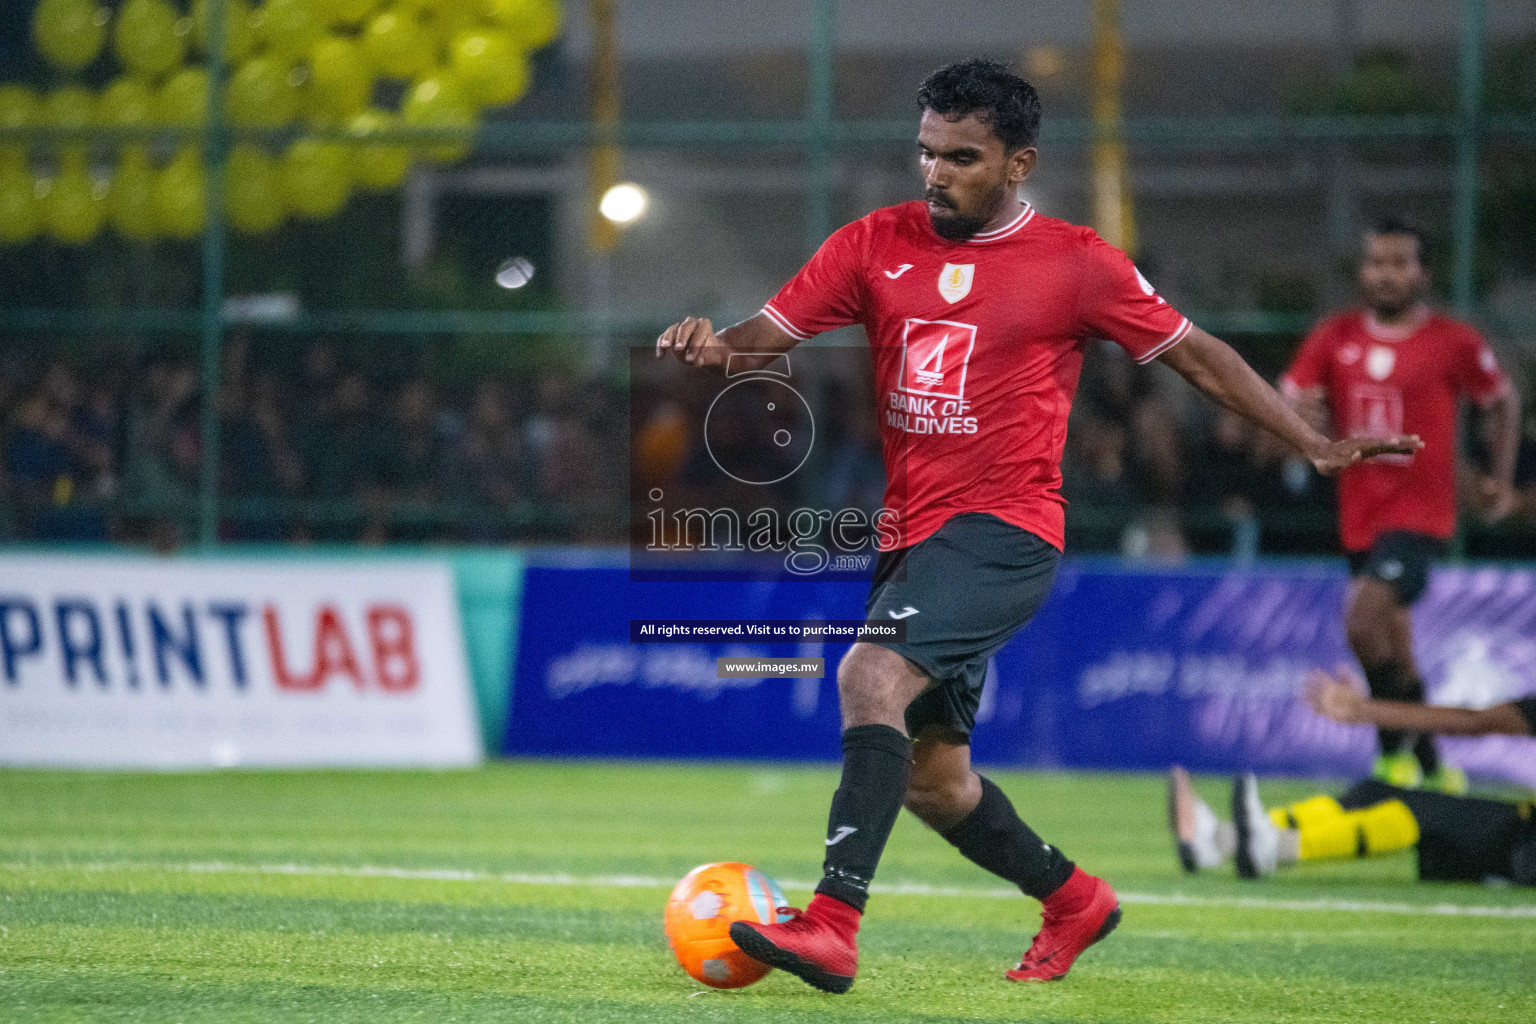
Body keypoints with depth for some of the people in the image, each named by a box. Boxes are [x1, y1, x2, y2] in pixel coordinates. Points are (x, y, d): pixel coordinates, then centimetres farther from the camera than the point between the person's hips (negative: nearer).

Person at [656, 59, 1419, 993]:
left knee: (872, 675, -27)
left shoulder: (1075, 262, -2)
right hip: (912, 533, 6)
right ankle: (1074, 901, 35)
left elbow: (1195, 353, 5)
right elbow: (768, 337, 5)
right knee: (929, 775, 11)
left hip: (1003, 530, -6)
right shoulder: (876, 245, 7)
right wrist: (713, 346, -19)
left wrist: (1316, 444, 3)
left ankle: (832, 928, -32)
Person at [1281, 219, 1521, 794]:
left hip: (1419, 514, -5)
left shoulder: (1454, 343, -6)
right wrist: (1298, 413, -19)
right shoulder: (1333, 338, 3)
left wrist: (1502, 480, 8)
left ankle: (1395, 751, -7)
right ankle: (1432, 769, 31)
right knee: (1393, 644, 15)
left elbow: (1504, 402, 10)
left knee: (1364, 622, -24)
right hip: (1359, 515, 5)